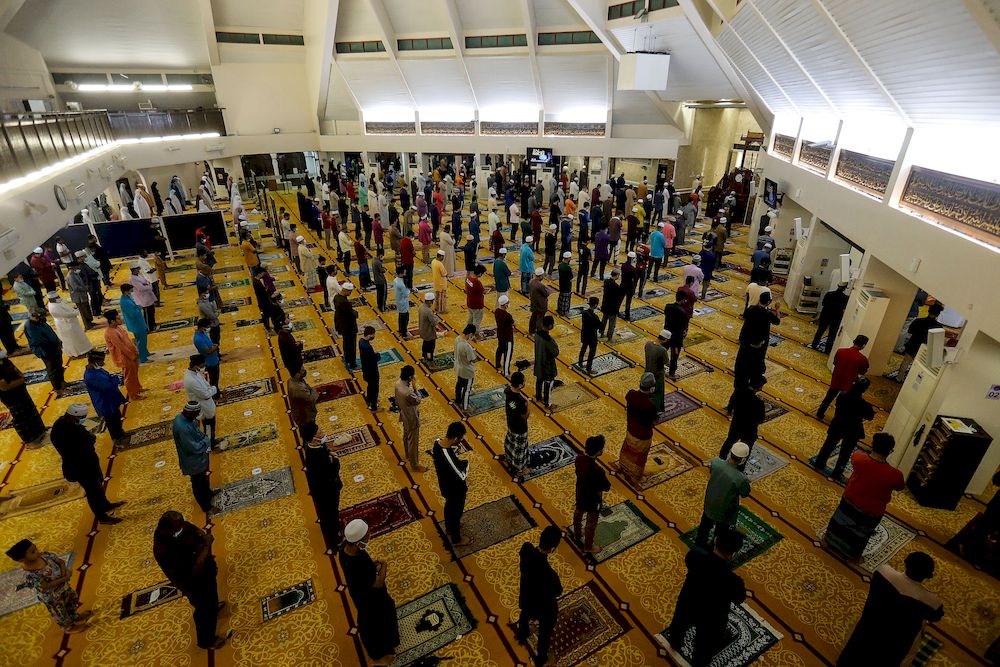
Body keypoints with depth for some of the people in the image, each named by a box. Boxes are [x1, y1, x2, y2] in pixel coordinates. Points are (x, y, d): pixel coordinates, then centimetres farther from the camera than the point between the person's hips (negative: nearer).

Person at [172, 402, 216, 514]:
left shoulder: (182, 417, -10)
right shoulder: (182, 428, -39)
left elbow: (196, 430, 7)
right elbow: (194, 448, -32)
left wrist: (203, 437, -8)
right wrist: (207, 441, -17)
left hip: (199, 457, 9)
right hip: (194, 462, -9)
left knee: (203, 478, 32)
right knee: (198, 484, 15)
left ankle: (208, 493, 56)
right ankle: (206, 507, 34)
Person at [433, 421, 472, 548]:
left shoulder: (437, 442, -20)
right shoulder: (449, 457, -44)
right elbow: (463, 476, -31)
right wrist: (465, 463, -13)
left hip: (444, 484, 8)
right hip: (455, 489, -7)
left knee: (449, 507, 33)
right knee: (456, 512, 20)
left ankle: (449, 527, 61)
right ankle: (456, 539, 46)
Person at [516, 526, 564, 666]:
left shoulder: (526, 548, -30)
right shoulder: (549, 574, -46)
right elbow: (558, 592, -22)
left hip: (525, 597, 5)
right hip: (544, 607, -5)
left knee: (525, 615, 38)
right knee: (545, 633, 28)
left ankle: (522, 636, 68)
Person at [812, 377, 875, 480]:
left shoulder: (843, 395, -22)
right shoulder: (864, 405, -31)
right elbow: (870, 417, -10)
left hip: (837, 426, 3)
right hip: (852, 431, -3)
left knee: (829, 445, 26)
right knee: (845, 453, 19)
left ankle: (819, 464, 42)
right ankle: (836, 474, 34)